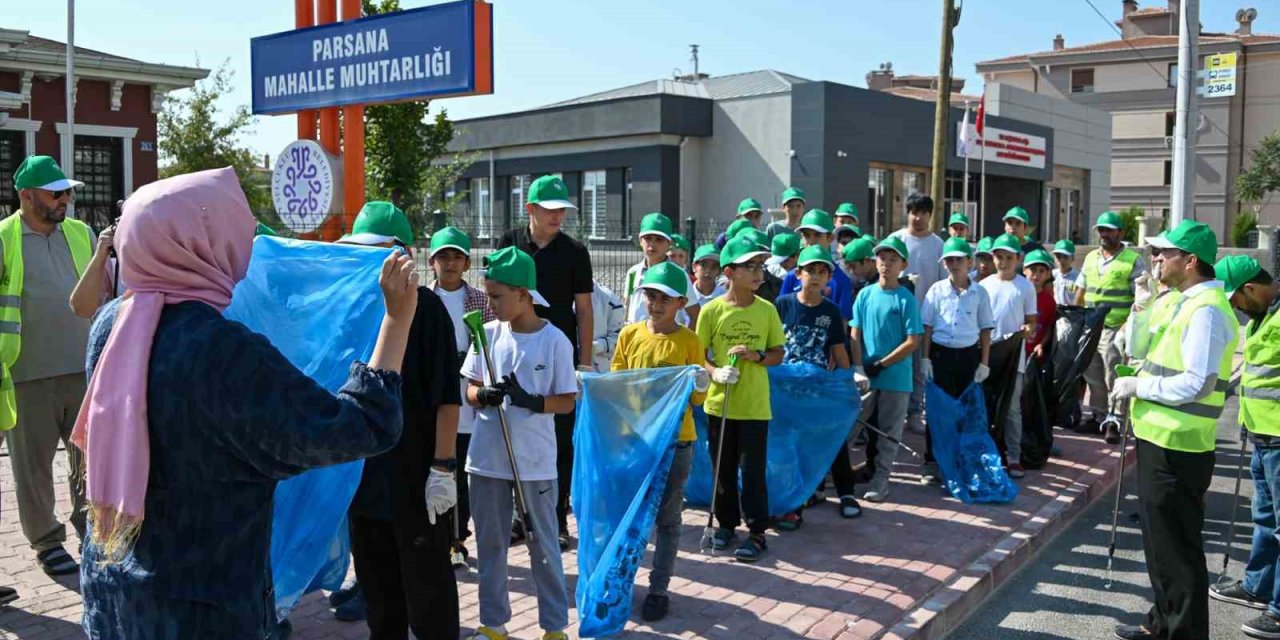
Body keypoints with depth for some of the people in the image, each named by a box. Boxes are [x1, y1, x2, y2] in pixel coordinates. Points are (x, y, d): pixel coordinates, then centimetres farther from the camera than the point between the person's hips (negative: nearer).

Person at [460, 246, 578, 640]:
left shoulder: (555, 341, -9)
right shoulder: (488, 334, 1)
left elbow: (567, 402, -5)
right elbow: (468, 389, 7)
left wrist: (531, 401, -23)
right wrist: (482, 395, -16)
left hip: (534, 460, -3)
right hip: (487, 457, 4)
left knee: (543, 544, 8)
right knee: (490, 542, 14)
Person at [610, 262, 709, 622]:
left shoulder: (689, 341, -5)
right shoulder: (629, 335, 1)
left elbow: (698, 399, -2)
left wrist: (700, 386, -23)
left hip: (675, 440, -2)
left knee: (667, 518, 8)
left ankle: (659, 589, 17)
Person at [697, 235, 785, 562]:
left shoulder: (767, 309, -1)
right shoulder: (711, 310, -5)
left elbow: (778, 353, 5)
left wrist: (757, 356, -15)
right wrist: (715, 372, -18)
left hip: (755, 405, 0)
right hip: (719, 403, 1)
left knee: (752, 470, 2)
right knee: (723, 468, 13)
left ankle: (757, 531, 13)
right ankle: (726, 522, 29)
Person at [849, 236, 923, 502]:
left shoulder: (906, 299, -7)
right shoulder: (865, 295, 3)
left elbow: (913, 341, -10)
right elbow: (855, 334, 3)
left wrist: (880, 365, -13)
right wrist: (858, 367, -8)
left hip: (896, 377, -3)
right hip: (866, 376, 3)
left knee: (889, 431, 6)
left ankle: (881, 479, 14)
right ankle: (870, 467, 28)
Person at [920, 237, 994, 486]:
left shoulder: (979, 292, 1)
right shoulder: (936, 290, 0)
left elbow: (986, 329, 5)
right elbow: (927, 327, 2)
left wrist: (984, 363, 2)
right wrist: (925, 359, -3)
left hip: (968, 354, 1)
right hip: (941, 353, -1)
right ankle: (932, 462, 12)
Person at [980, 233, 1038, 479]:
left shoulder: (1025, 286, 0)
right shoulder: (984, 285, 5)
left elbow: (1031, 320, 3)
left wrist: (1028, 329, -20)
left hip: (1013, 355, -2)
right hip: (987, 352, 2)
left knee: (1012, 407, 2)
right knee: (984, 405, 9)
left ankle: (1013, 457, 8)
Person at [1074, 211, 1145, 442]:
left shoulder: (1132, 260, -5)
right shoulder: (1091, 258, 13)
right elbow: (1080, 292, 18)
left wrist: (1128, 325, -18)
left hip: (1115, 330, -6)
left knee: (1115, 379, -4)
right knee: (1093, 376, 12)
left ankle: (1115, 422, 3)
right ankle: (1097, 416, 22)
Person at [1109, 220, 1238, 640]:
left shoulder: (1206, 309, -18)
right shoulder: (1191, 303, 14)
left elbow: (1196, 384, -24)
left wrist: (1138, 386, -15)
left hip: (1175, 448, -10)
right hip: (1161, 441, 10)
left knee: (1176, 546, 0)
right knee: (1161, 538, 20)